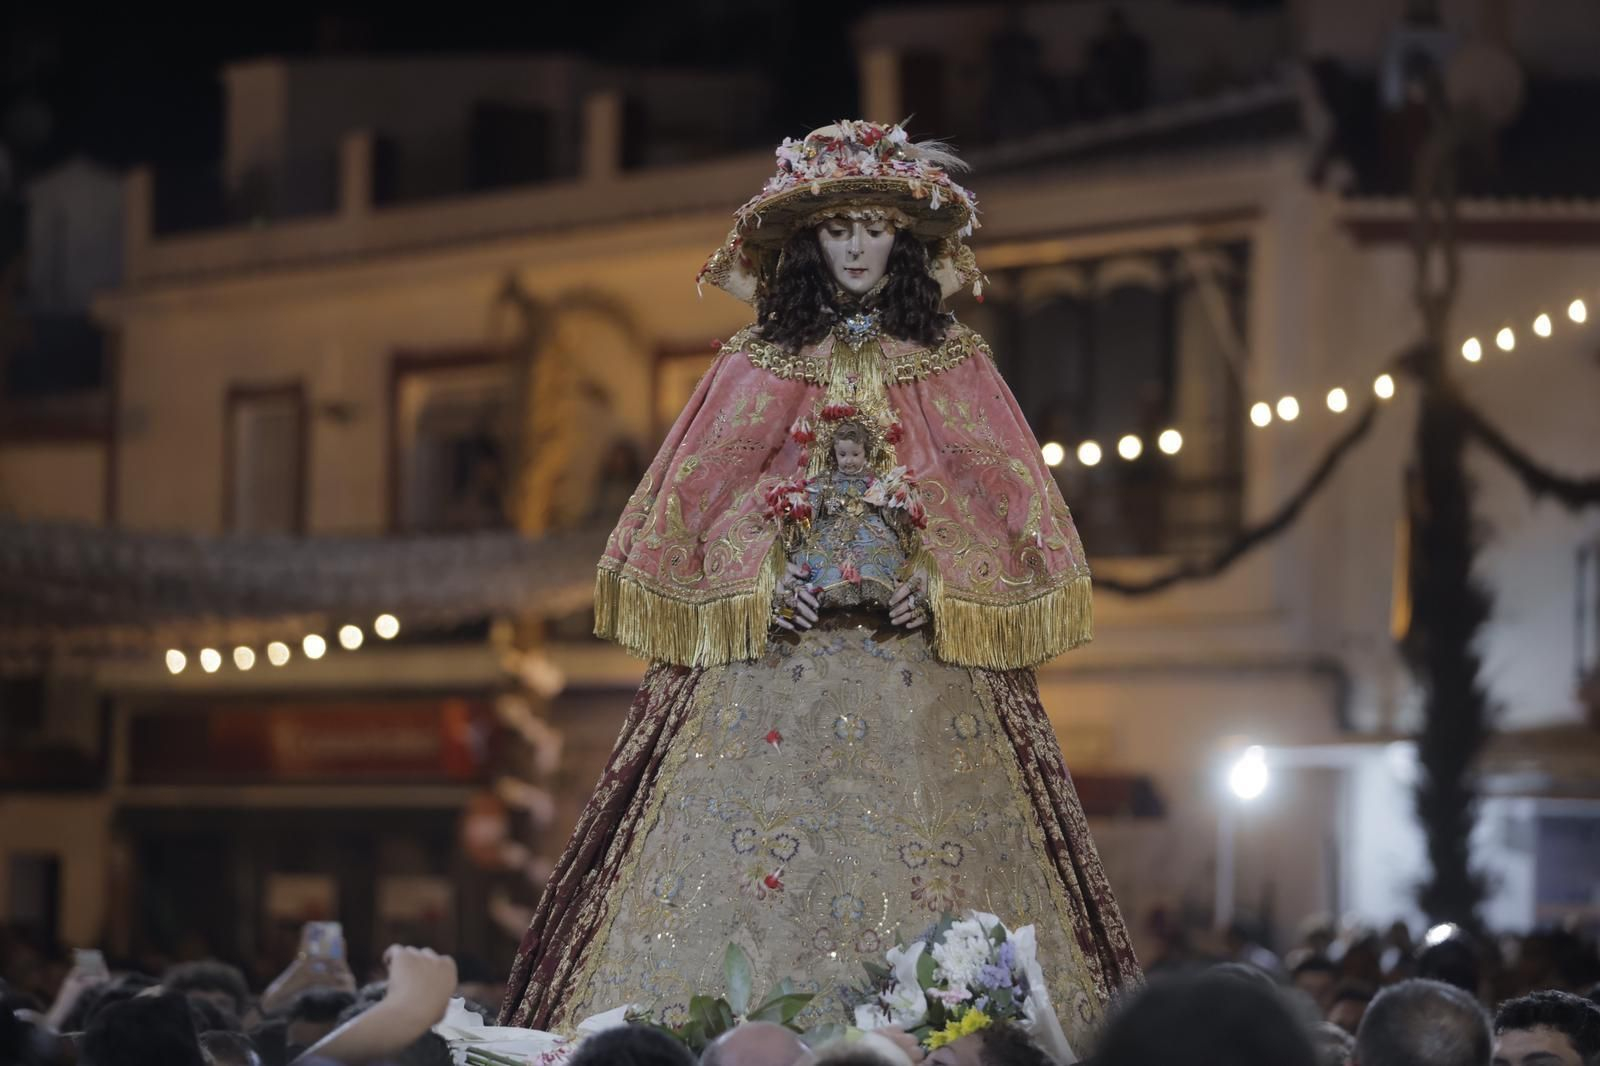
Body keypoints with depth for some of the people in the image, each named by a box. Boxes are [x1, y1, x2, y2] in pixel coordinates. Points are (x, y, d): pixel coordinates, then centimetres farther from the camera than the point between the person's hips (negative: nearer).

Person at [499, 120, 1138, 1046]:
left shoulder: (952, 366, 9)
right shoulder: (758, 368, 9)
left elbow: (1006, 501, 6)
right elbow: (696, 499, 8)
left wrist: (936, 580, -9)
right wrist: (762, 579, -8)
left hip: (919, 647, 0)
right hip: (772, 644, 0)